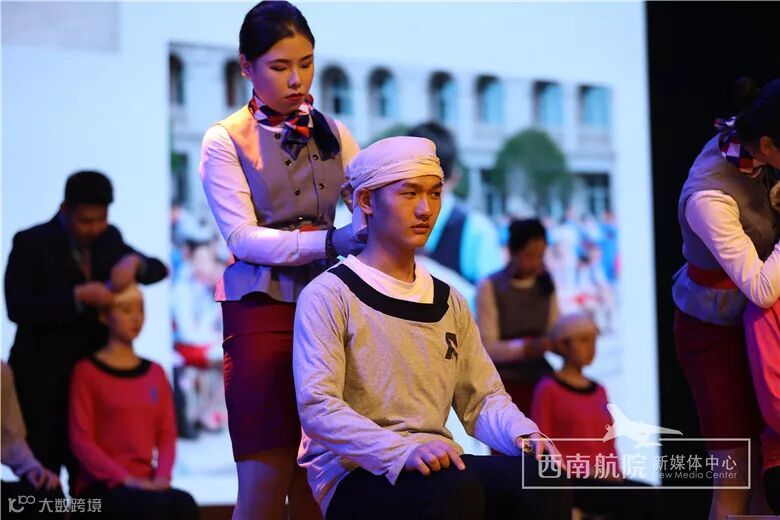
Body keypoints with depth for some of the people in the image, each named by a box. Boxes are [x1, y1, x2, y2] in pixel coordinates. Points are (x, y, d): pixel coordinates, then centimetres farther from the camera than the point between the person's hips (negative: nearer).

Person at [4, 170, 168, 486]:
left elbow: (159, 270, 10)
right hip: (43, 378, -5)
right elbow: (17, 307, -16)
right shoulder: (31, 243, -7)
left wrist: (133, 262, -13)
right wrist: (78, 296, -22)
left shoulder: (108, 239, 9)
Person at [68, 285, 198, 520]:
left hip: (146, 484, 5)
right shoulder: (87, 371, -2)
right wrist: (127, 479, -18)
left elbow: (167, 434, 13)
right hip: (102, 485, -5)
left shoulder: (155, 373, 16)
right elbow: (81, 440, -8)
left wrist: (162, 476, -8)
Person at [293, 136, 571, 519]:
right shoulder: (329, 296, -3)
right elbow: (317, 407, -15)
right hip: (355, 478, -6)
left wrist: (524, 435, -9)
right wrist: (404, 450, -30)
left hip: (438, 468, 6)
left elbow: (482, 398, 15)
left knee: (541, 478, -23)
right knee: (455, 488, -36)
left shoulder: (449, 302, 20)